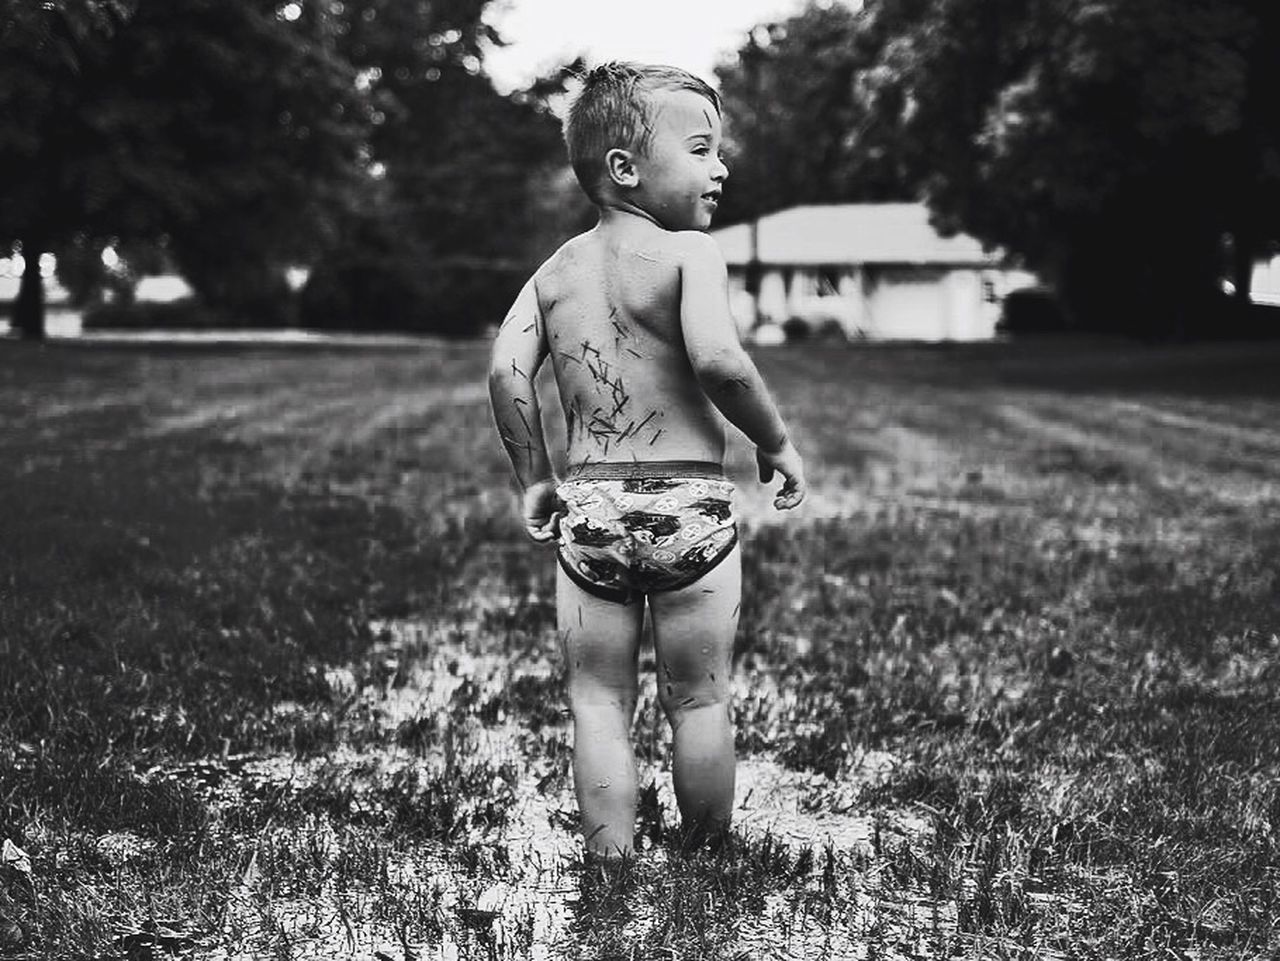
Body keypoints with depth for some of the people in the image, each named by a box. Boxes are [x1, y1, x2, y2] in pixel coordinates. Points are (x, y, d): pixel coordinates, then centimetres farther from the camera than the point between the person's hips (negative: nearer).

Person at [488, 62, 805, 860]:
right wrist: (776, 441, -9)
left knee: (599, 701, 12)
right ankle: (709, 857, 23)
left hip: (589, 506, 4)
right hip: (690, 503, -4)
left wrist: (534, 479, 7)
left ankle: (612, 864, 16)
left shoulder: (557, 269, 8)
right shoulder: (688, 252, -9)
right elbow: (718, 359, -24)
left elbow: (508, 370, -2)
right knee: (699, 701, 11)